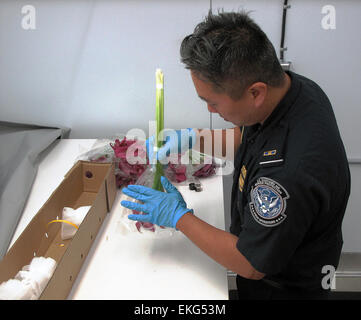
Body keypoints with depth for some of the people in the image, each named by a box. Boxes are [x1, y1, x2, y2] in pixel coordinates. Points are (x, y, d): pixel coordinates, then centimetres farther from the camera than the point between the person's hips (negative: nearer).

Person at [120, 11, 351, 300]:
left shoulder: (289, 172, -44)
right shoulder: (290, 85, -16)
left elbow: (251, 265, -28)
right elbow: (246, 137, 5)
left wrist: (179, 217, -21)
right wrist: (193, 137, -8)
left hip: (284, 289, -7)